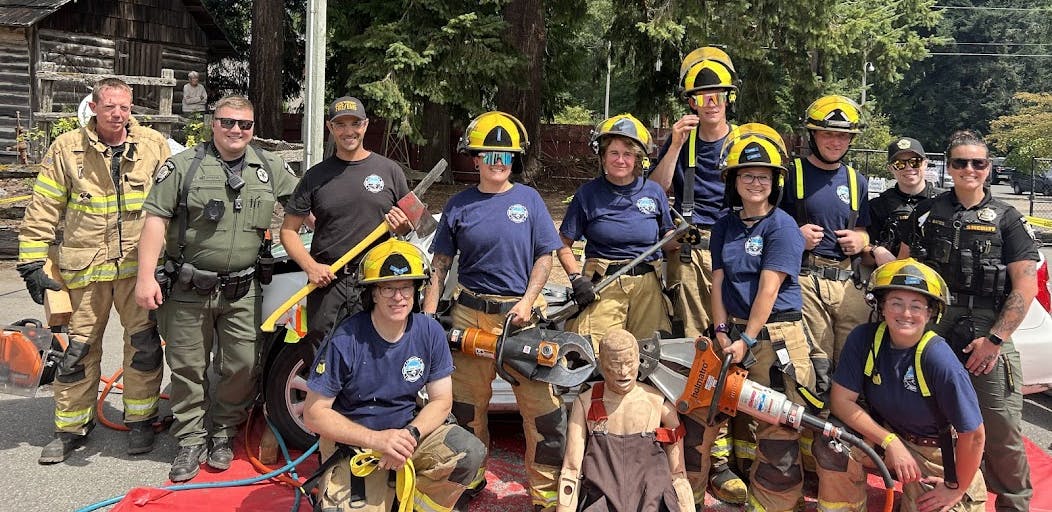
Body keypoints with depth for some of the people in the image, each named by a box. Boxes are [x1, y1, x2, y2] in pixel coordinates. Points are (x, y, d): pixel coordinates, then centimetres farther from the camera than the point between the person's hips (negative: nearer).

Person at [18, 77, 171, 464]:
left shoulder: (154, 146, 2)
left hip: (138, 265, 0)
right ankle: (71, 427, 24)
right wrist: (32, 262, 0)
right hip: (85, 269, 0)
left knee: (143, 343, 4)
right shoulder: (67, 149, 1)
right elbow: (43, 211, 3)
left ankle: (140, 420, 22)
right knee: (79, 348, 9)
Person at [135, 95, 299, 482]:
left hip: (243, 291, 2)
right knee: (188, 368, 7)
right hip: (188, 290, -2)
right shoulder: (183, 166, -1)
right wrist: (146, 276, -12)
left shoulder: (270, 168, 7)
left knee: (243, 367, 3)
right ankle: (191, 441, 22)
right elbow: (156, 219, -5)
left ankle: (223, 435, 24)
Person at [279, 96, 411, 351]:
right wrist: (310, 267, -9)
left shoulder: (390, 170, 7)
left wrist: (401, 225, -10)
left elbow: (408, 228, 14)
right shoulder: (316, 176, 8)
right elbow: (288, 231, 8)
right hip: (326, 280, 1)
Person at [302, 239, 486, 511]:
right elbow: (314, 414, -14)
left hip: (409, 430, 3)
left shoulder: (431, 333, -7)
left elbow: (441, 401, -1)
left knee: (470, 452, -20)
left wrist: (410, 434, -22)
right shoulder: (345, 341, -18)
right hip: (352, 440, -3)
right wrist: (377, 439, -25)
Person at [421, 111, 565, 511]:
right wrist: (427, 316, 0)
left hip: (521, 313, -1)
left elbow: (545, 256, 3)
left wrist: (527, 302, -9)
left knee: (542, 407, -3)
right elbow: (440, 264, 7)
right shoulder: (459, 205, 5)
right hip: (471, 314, 1)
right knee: (467, 404, 11)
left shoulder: (528, 199, 4)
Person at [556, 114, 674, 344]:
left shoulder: (653, 192, 8)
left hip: (647, 284, 3)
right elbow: (563, 244, 4)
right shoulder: (588, 194, 2)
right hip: (603, 284, -2)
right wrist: (576, 278, -9)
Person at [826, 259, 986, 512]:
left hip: (938, 454, -2)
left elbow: (973, 435, -19)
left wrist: (956, 489, -8)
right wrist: (890, 441, -22)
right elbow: (841, 400, -14)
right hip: (885, 432, 2)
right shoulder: (864, 339, -17)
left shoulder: (939, 359, -27)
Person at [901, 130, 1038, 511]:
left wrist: (995, 340, -9)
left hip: (988, 333, -2)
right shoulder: (927, 213, 10)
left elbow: (1025, 287, -2)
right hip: (931, 331, 2)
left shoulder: (1007, 219, 4)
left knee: (1003, 430, -2)